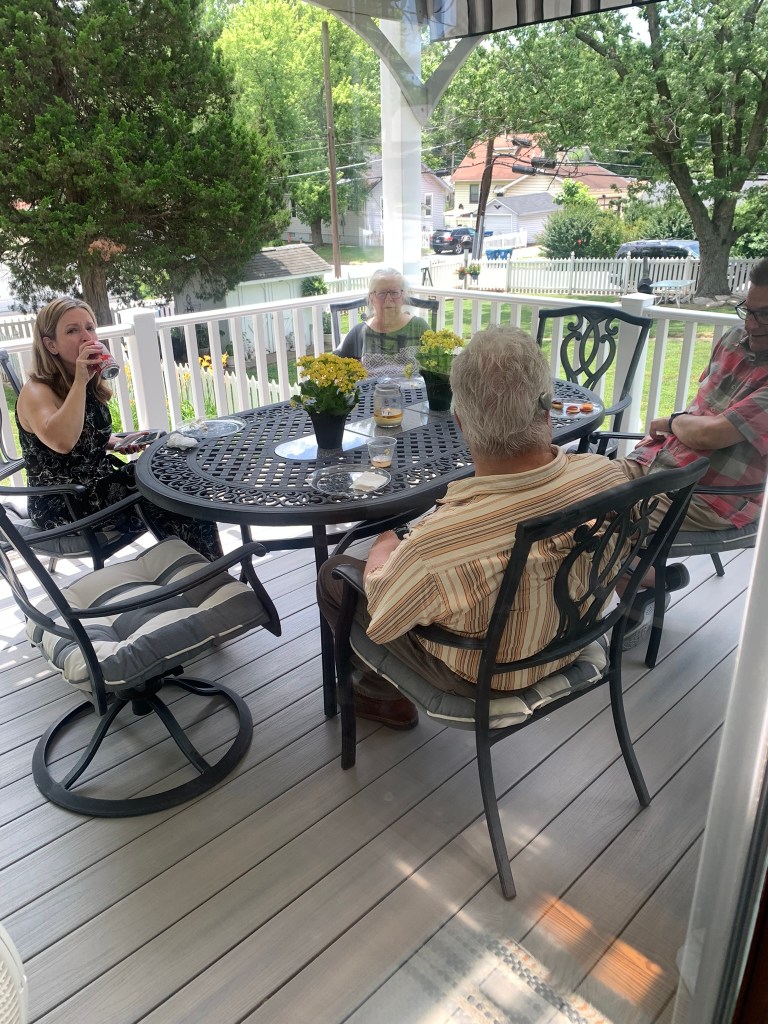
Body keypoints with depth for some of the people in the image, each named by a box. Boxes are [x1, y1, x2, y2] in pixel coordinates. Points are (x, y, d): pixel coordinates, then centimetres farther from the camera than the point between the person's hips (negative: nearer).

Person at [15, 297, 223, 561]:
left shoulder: (91, 386, 6)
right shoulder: (36, 392, -17)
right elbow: (62, 442, -39)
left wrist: (120, 443, 7)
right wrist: (79, 381, -31)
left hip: (98, 482, 8)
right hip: (61, 507, -8)